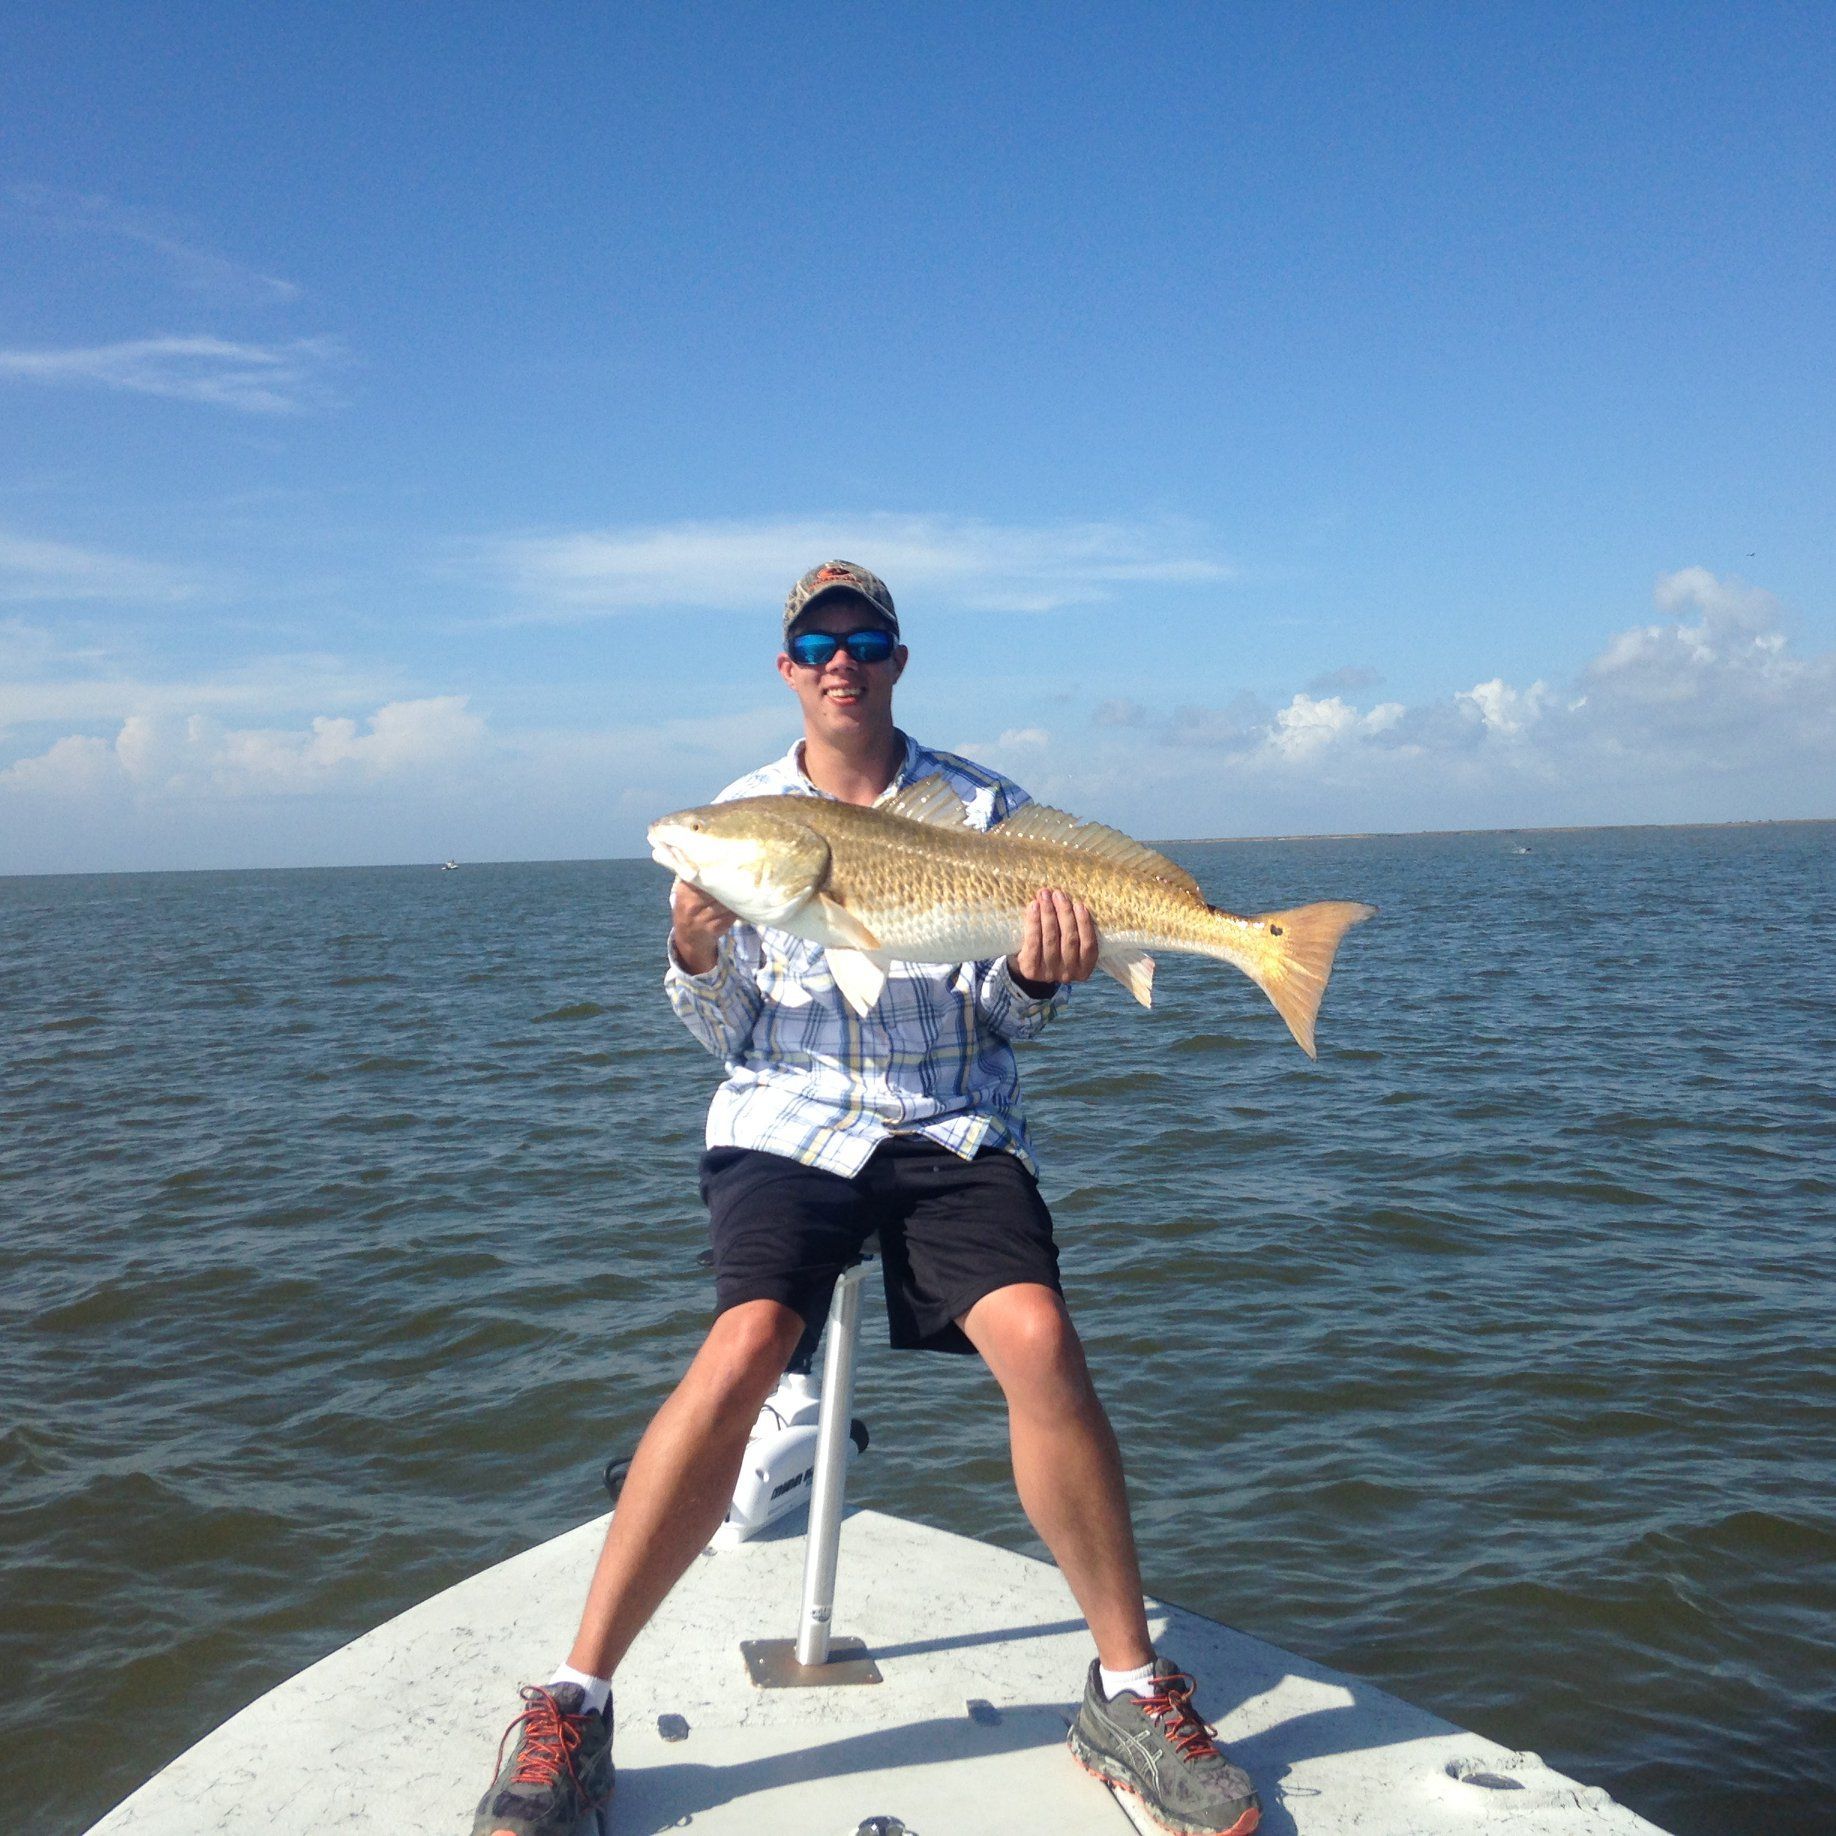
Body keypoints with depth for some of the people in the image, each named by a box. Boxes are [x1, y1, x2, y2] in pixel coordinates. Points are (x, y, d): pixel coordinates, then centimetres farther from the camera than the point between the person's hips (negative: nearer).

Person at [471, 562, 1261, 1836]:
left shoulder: (983, 807, 6)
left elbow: (1002, 1021, 5)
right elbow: (729, 1035, 8)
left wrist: (1035, 976, -18)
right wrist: (698, 958, -13)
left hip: (956, 1125, 0)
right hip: (789, 1120, 0)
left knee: (1038, 1335, -25)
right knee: (744, 1346, -26)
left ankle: (1129, 1693, -7)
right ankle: (574, 1704, -12)